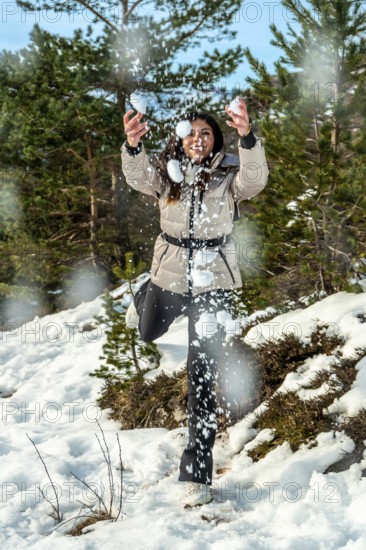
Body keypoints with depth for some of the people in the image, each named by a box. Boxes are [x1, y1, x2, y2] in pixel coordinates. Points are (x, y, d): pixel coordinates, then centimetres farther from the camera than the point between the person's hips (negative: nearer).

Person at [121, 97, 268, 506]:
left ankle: (198, 472, -4)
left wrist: (247, 138, -50)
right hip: (170, 274, 3)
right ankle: (144, 296, 72)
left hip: (213, 281, -3)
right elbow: (138, 177, -27)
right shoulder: (166, 172, -5)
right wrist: (133, 146, -50)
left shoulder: (228, 174, -9)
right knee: (148, 333, 32)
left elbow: (255, 179, -31)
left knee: (202, 373, -7)